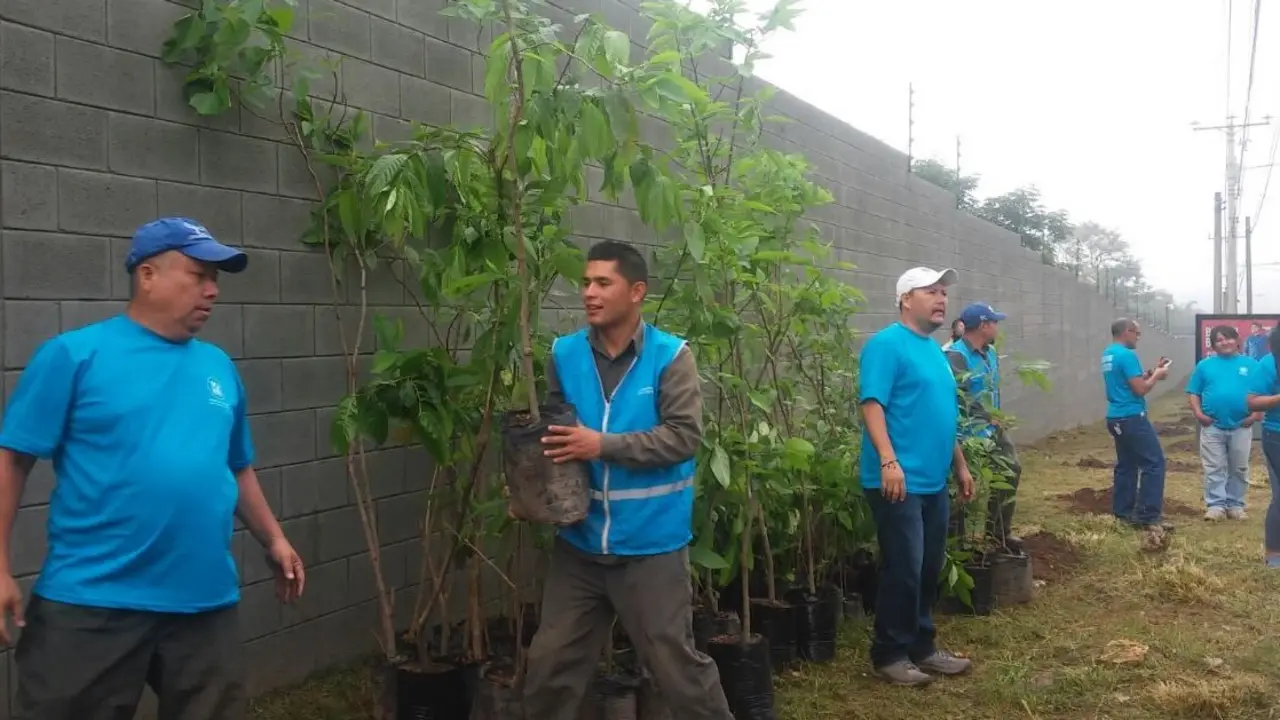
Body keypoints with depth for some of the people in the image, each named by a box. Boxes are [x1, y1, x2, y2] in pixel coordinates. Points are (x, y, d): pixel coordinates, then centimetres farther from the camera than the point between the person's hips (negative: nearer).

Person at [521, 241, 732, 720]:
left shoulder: (670, 356, -9)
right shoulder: (565, 354, 2)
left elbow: (684, 436, -16)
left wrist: (604, 445, -24)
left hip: (651, 543, -4)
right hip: (579, 542, 4)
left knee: (675, 662, 8)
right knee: (551, 663, 13)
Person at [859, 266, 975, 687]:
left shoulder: (935, 350, 17)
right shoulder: (887, 344, -11)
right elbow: (872, 404, -19)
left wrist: (960, 466, 24)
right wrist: (889, 462, -28)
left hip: (934, 482, 9)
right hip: (900, 481, -9)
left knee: (929, 571, 15)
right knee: (903, 571, -4)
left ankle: (921, 646, 27)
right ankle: (889, 655, 9)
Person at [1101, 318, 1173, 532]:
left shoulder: (1107, 355, 13)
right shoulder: (1126, 355, -17)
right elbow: (1140, 389, -18)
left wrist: (1149, 372, 13)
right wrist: (1156, 375, -2)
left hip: (1116, 418, 10)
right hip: (1131, 418, -10)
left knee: (1126, 465, 14)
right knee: (1154, 462, -6)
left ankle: (1123, 513, 16)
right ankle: (1148, 516, -9)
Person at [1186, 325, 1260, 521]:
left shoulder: (1251, 365, 4)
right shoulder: (1205, 365, 6)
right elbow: (1193, 393, 6)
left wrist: (1256, 413, -11)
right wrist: (1198, 413, -8)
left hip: (1241, 428, 0)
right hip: (1212, 427, 0)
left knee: (1239, 469, 8)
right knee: (1214, 468, 1)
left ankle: (1235, 505, 17)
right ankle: (1216, 505, 5)